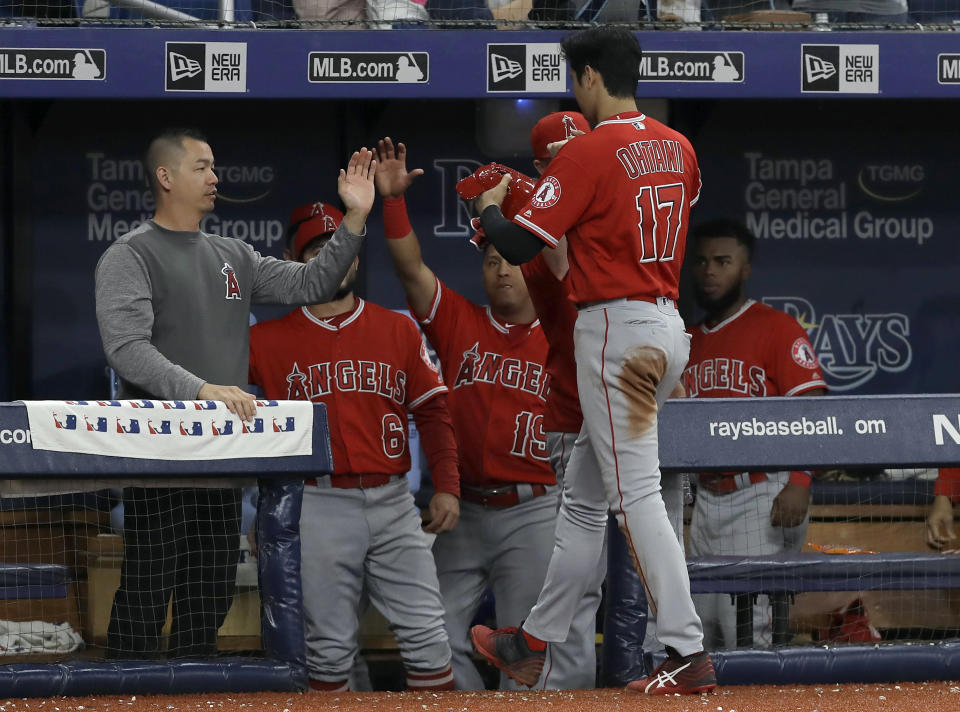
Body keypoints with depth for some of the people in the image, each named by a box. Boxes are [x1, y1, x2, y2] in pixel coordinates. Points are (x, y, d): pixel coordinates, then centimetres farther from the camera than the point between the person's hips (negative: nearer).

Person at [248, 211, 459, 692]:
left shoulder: (399, 330, 11)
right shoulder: (270, 340, 7)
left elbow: (433, 412, 9)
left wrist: (447, 486, -1)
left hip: (392, 502, 1)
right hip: (320, 504, -1)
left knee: (425, 630, -4)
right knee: (329, 645, 1)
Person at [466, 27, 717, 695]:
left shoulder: (589, 151, -14)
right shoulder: (678, 148, 10)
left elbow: (520, 246, -13)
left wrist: (489, 207, 9)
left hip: (616, 330, -9)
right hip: (668, 328, 9)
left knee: (637, 492, -10)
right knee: (584, 495, 16)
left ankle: (688, 653, -16)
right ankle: (537, 642, 25)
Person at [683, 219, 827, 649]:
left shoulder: (777, 328, -3)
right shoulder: (689, 342, 17)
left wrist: (800, 483, -23)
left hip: (763, 497, -7)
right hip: (706, 499, 7)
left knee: (747, 633, -14)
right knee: (700, 632, 5)